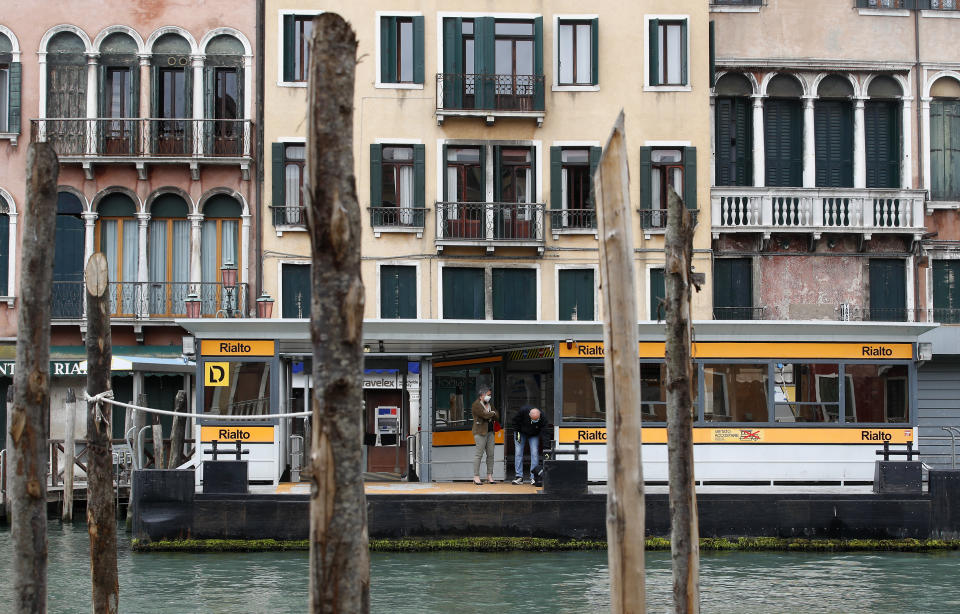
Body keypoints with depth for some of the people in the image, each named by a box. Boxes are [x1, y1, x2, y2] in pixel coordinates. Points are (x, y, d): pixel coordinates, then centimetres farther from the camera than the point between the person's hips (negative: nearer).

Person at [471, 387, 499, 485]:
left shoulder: (490, 405, 18)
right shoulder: (476, 405, -7)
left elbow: (497, 417, 8)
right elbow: (485, 415, -19)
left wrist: (489, 414, -8)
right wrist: (492, 413, 0)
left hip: (490, 432, 7)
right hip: (480, 432, -7)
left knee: (490, 454, 4)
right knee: (479, 454, -8)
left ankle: (489, 476, 8)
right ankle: (476, 477, -7)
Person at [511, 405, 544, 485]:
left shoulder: (542, 418, -32)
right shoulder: (523, 411, -32)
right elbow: (515, 420, -12)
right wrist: (517, 433, -14)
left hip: (534, 435, 0)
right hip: (521, 433, 1)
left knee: (535, 453, -13)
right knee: (518, 452, -6)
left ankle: (533, 477, -9)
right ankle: (519, 477, -3)